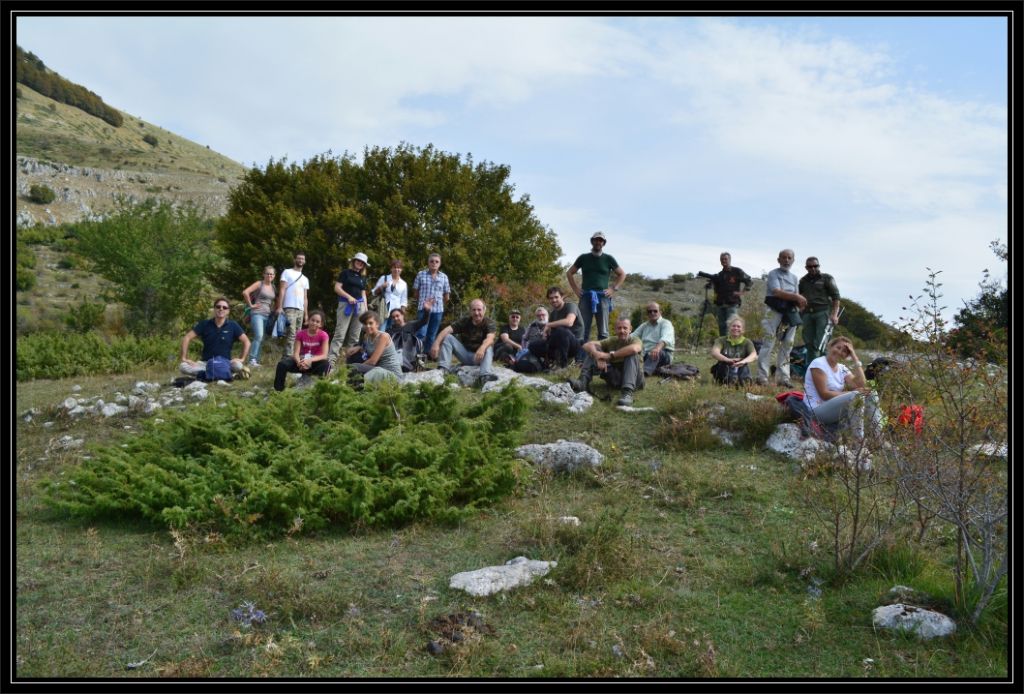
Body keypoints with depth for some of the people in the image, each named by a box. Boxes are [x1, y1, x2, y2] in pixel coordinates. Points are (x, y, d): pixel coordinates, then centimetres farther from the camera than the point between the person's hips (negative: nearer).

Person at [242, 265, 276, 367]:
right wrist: (251, 305, -9)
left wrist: (275, 310, 11)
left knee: (260, 339, 7)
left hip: (268, 315, 6)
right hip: (257, 313, -6)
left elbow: (277, 301, 27)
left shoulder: (273, 287, 15)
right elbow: (245, 292, -12)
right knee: (259, 336, -21)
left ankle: (256, 360, 10)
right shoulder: (259, 284, -1)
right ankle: (252, 359, -20)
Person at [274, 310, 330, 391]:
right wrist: (299, 362, -34)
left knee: (325, 364, -36)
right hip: (301, 361, 2)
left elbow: (324, 355, -17)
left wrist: (310, 360, -34)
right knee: (282, 364, -25)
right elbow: (296, 353, -11)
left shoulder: (323, 335, -9)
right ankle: (278, 390, -13)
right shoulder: (300, 334, -4)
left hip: (314, 363, -2)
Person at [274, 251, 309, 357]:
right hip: (290, 308, -6)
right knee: (292, 334, -17)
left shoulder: (305, 279, 23)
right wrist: (279, 307, -13)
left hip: (300, 310, 6)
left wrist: (306, 313, 13)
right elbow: (282, 290, -3)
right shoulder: (287, 272, 6)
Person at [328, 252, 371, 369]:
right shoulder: (345, 272, 4)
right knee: (340, 333, -13)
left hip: (359, 305, 5)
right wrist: (348, 296, -15)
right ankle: (331, 360, -18)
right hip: (346, 304, -5)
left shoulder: (363, 277, 19)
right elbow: (337, 288, -2)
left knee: (355, 335, 5)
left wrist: (366, 309, 11)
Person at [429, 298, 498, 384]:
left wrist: (482, 348, -57)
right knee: (447, 337, -13)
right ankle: (443, 368, -26)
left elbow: (490, 339, -34)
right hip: (465, 354, 3)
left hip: (479, 356, -3)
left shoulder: (489, 323, -13)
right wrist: (436, 343, -38)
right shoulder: (464, 321, -5)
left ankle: (485, 375, -54)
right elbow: (447, 330, -19)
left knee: (488, 348, -34)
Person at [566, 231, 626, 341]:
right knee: (582, 331, -4)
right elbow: (570, 273, 19)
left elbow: (622, 274, 16)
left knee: (603, 332, -2)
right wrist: (576, 289, 8)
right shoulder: (584, 258, 12)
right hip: (585, 296, 1)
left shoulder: (608, 259, 10)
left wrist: (613, 289, 5)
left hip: (602, 297, -1)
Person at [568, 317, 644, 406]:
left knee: (631, 354, -31)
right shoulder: (611, 341, 5)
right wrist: (598, 357, -29)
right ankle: (582, 382, -22)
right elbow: (587, 345, -9)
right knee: (594, 350, -6)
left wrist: (610, 355, -29)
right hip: (615, 379, 4)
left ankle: (628, 392, -44)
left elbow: (634, 349, -36)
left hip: (634, 378, -4)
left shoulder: (635, 340, -7)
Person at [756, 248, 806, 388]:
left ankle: (783, 377, 7)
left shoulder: (794, 277, 20)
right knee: (769, 342, -9)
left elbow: (796, 297, 13)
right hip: (775, 312, -6)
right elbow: (777, 292, -14)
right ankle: (762, 377, -9)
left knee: (787, 345, 4)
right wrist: (796, 297, -17)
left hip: (790, 313, 6)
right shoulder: (773, 274, 1)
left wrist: (800, 302, -10)